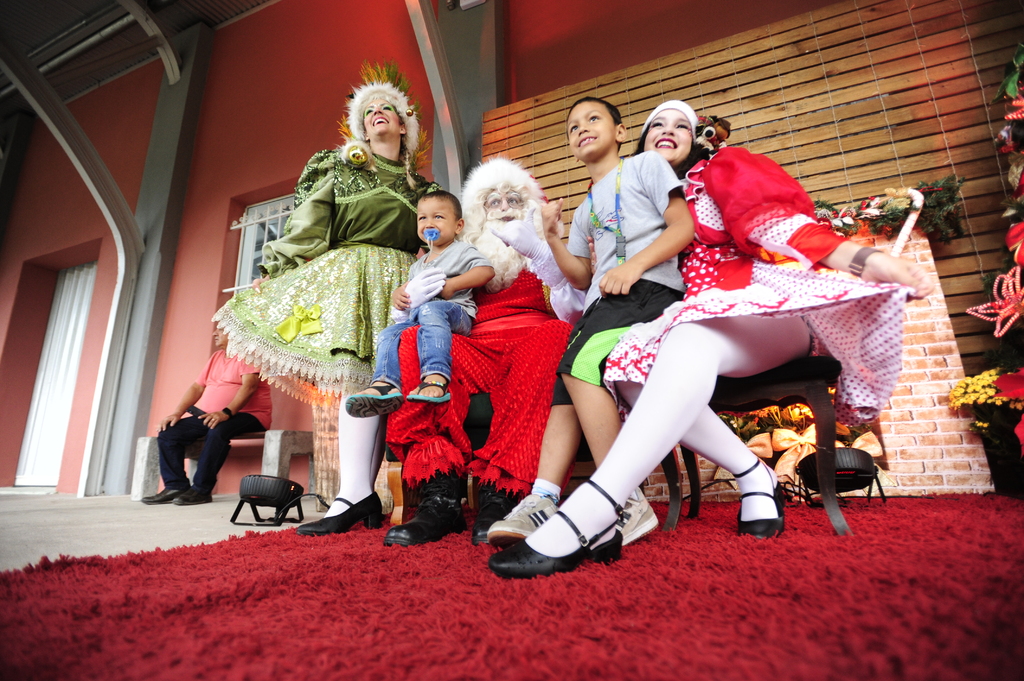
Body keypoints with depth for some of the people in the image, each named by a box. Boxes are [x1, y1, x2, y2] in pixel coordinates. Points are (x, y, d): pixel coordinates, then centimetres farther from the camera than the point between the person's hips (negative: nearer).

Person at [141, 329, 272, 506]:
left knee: (218, 430, -37)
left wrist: (226, 413, -33)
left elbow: (249, 386, -21)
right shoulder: (216, 356, 20)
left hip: (246, 414, -8)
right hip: (209, 415, 9)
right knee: (167, 433, -5)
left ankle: (201, 490, -27)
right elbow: (197, 387, 15)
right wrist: (177, 413, 1)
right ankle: (176, 486, -6)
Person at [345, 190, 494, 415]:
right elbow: (407, 287, 32)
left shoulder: (461, 250, 10)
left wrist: (452, 284, -13)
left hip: (457, 314, -7)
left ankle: (436, 378, -56)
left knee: (430, 310, -39)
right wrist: (398, 295, 5)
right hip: (416, 317, 7)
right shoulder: (419, 264, 32)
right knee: (388, 333, -15)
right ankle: (385, 385, -34)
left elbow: (487, 270, -6)